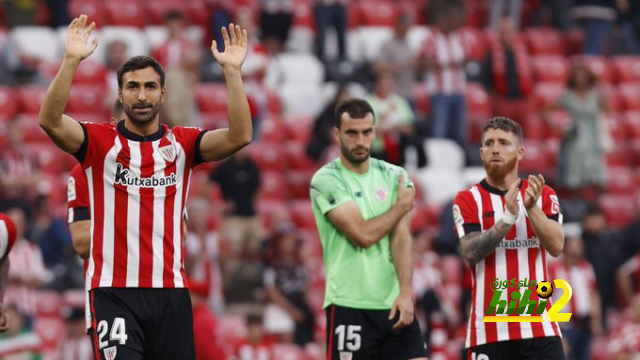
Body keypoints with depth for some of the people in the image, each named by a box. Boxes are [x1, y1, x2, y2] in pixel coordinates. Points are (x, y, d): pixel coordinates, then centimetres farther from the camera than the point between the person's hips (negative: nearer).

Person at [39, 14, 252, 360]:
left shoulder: (182, 143, 8)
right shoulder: (100, 141, 1)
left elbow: (239, 136, -7)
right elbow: (50, 121, -16)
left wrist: (232, 70, -15)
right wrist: (71, 60, -26)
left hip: (170, 290, 3)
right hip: (113, 290, -3)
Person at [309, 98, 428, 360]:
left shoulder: (394, 176, 9)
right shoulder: (326, 180, -5)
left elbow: (401, 237, -2)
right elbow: (363, 235, -15)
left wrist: (405, 293, -14)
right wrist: (401, 207, 0)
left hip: (394, 304, 4)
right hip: (350, 306, -4)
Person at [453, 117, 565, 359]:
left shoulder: (544, 195, 8)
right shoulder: (467, 200, 2)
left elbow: (556, 246, -7)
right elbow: (471, 253, -14)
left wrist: (532, 208, -23)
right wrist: (508, 217, -27)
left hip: (540, 329, 2)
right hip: (489, 331, -1)